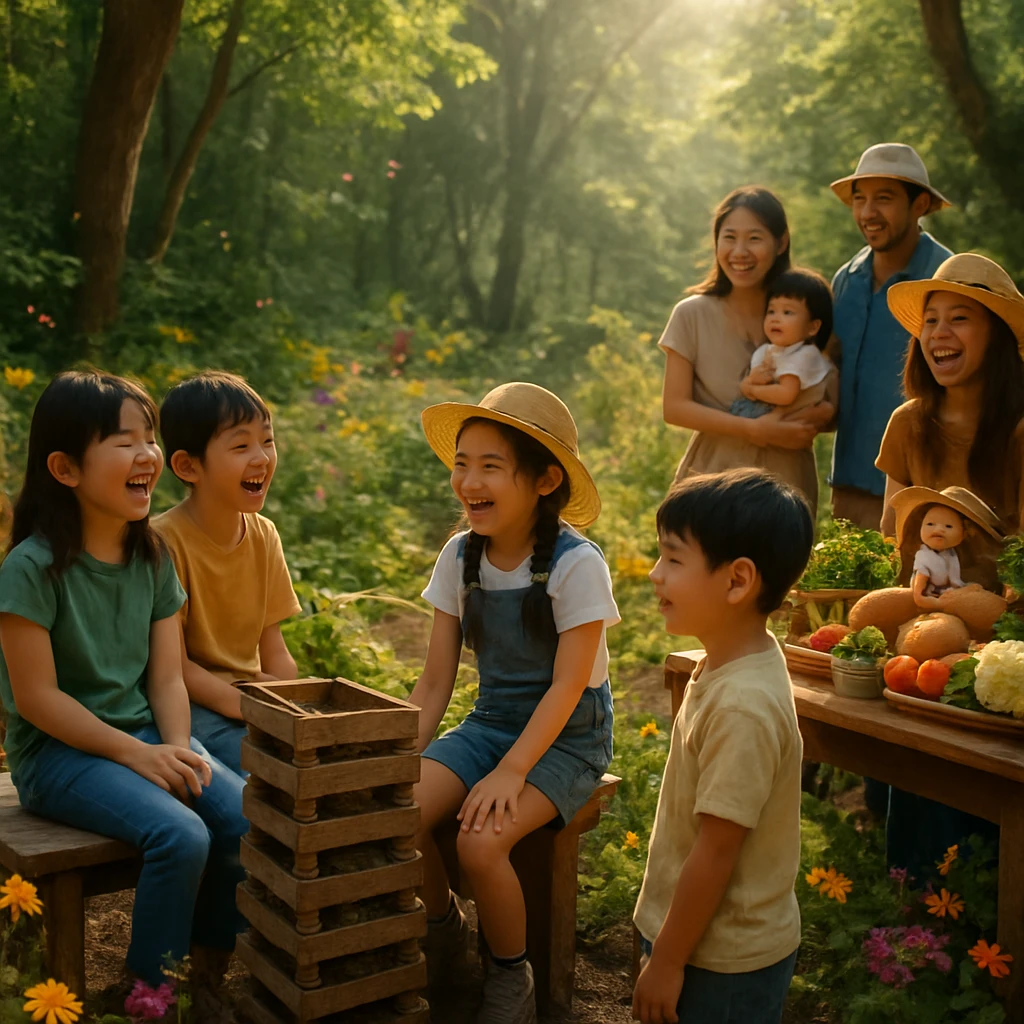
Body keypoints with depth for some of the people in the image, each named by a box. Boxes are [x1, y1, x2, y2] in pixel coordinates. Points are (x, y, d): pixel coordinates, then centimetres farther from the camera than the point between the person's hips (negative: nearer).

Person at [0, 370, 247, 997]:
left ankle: (209, 977, 6)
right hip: (57, 751, -6)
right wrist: (138, 755, -18)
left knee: (246, 819, -15)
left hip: (145, 736, 6)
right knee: (180, 836, -28)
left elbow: (166, 676, 5)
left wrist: (179, 748, -13)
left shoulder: (153, 558, 5)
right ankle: (152, 993, -6)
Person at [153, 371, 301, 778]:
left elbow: (272, 646, 7)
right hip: (191, 705, -6)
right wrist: (242, 705, -23)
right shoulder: (165, 540, -16)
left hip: (252, 695, 7)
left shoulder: (264, 535, 5)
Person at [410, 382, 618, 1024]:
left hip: (566, 738, -5)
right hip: (491, 723, 5)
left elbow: (566, 688, -18)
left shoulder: (576, 565, -18)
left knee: (481, 841, -27)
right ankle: (444, 929, 12)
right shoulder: (460, 557, -2)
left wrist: (511, 772, -27)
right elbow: (434, 684, 0)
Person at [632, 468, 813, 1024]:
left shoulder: (743, 706, -30)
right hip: (699, 933, 8)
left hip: (726, 963, -8)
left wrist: (666, 963, -14)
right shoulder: (730, 662, -2)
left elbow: (715, 852, -24)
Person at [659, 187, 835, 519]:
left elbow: (834, 402, 5)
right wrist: (754, 430, -16)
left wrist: (822, 414, -19)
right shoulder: (692, 315, -2)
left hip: (789, 483, 2)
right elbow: (674, 406, -7)